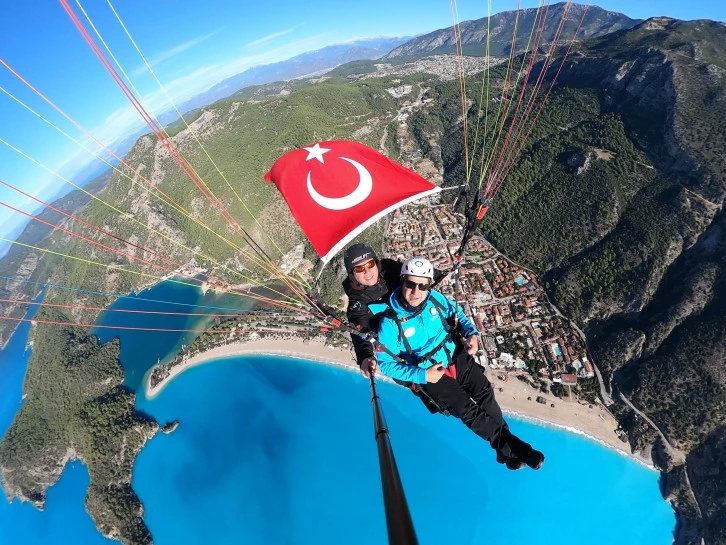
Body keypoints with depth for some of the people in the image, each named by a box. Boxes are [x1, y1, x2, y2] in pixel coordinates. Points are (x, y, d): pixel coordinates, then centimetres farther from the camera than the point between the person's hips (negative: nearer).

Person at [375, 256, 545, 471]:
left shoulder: (435, 298, -10)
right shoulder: (391, 322, -22)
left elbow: (457, 314, 11)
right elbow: (386, 363, -14)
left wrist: (472, 333, -8)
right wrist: (421, 375, -21)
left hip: (457, 356, 4)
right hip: (428, 374, -3)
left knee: (485, 392, -7)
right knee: (468, 409, -11)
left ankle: (506, 448, 15)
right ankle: (512, 447, 11)